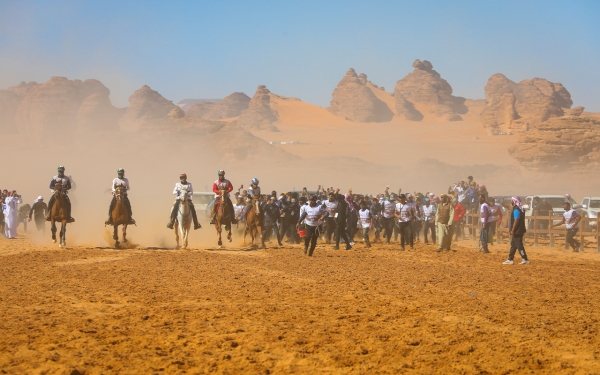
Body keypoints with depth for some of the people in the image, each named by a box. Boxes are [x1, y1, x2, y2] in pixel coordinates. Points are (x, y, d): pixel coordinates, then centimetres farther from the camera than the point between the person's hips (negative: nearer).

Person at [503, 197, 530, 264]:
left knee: (519, 245, -6)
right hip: (520, 230, 11)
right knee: (513, 244, 15)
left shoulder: (516, 210, -18)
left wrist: (512, 230, -20)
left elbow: (516, 220, -23)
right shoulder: (520, 209, 12)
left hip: (517, 231, -11)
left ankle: (525, 259, -4)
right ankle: (510, 259, 19)